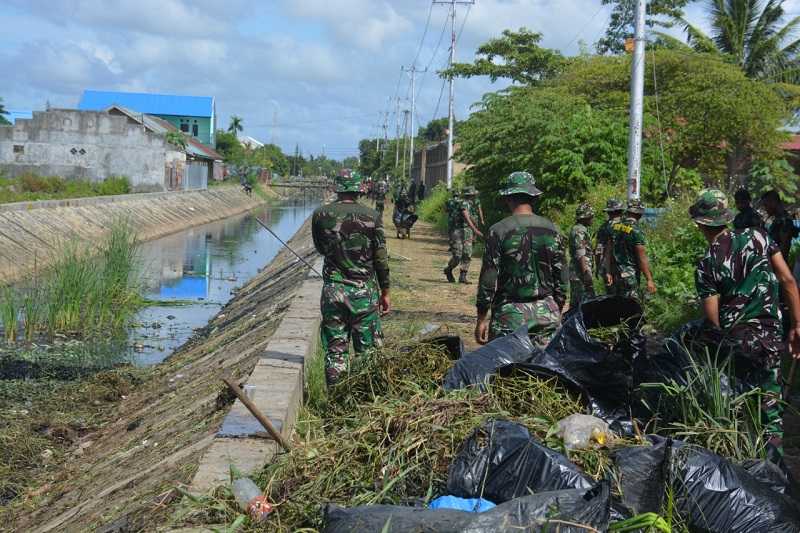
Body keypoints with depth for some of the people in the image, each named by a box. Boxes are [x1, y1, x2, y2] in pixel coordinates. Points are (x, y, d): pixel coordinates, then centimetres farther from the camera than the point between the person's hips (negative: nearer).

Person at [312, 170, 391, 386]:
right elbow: (381, 259, -2)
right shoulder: (370, 216, -5)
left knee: (335, 350, 7)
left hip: (333, 291, 1)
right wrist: (385, 292, 6)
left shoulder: (320, 215, -2)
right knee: (368, 351, 8)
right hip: (365, 291, -1)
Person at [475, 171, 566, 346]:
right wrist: (556, 314, 18)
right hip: (546, 314, 4)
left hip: (510, 315, -3)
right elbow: (562, 281, 7)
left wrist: (482, 318, 1)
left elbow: (488, 281, -8)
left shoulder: (499, 231, -9)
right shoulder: (552, 230, 3)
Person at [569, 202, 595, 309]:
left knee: (575, 304, 11)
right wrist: (586, 273, -24)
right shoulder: (579, 231, -13)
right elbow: (580, 255, -21)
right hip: (581, 275, -11)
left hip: (576, 275, 11)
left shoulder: (581, 229, 21)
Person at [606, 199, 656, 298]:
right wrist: (649, 280, -13)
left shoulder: (615, 226, 6)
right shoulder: (636, 231, -14)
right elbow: (642, 258, -15)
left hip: (615, 274, 7)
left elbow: (609, 252, 9)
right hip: (630, 276, -7)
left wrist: (608, 272, 14)